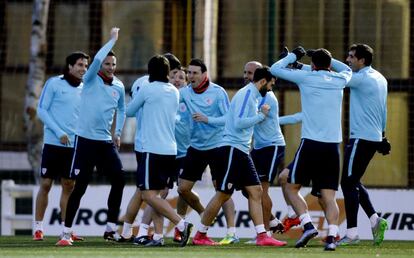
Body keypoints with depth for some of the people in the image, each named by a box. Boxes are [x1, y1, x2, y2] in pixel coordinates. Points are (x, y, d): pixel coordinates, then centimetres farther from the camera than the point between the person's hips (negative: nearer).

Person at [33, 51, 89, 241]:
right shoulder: (54, 84, -3)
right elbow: (42, 110, -5)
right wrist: (59, 133, -13)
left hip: (74, 145, 4)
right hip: (53, 143, -4)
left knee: (69, 186, 4)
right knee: (46, 184, -2)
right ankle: (37, 227, 4)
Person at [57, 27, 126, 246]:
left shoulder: (119, 87, 9)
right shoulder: (91, 80, -5)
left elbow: (121, 110, 26)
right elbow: (97, 59, -25)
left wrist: (118, 133, 16)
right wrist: (112, 40, -17)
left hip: (106, 142, 5)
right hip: (86, 139, -5)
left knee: (119, 180, -4)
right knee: (79, 187, -7)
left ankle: (111, 228, 5)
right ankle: (66, 233, -1)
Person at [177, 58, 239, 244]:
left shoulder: (217, 92, -10)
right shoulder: (186, 92, 2)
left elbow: (228, 118, -13)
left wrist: (207, 119, -24)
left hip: (216, 146, -5)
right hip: (196, 146, 5)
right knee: (183, 189, 6)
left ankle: (231, 233, -8)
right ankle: (203, 214, 31)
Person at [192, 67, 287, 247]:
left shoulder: (252, 95, 16)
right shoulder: (246, 94, -13)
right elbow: (238, 123, -22)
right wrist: (261, 115, -14)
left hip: (242, 151, 10)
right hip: (232, 149, -10)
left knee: (255, 191, 3)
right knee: (223, 195, -4)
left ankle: (262, 236, 0)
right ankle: (200, 236, 5)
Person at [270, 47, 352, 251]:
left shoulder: (306, 77, -1)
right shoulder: (339, 81, 10)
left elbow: (275, 69, 9)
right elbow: (347, 70, 36)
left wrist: (293, 56, 22)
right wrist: (326, 58, 33)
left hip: (311, 144, -4)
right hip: (333, 146, 4)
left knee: (291, 187, 10)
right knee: (328, 196, 2)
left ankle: (308, 226, -7)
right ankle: (332, 236, -17)